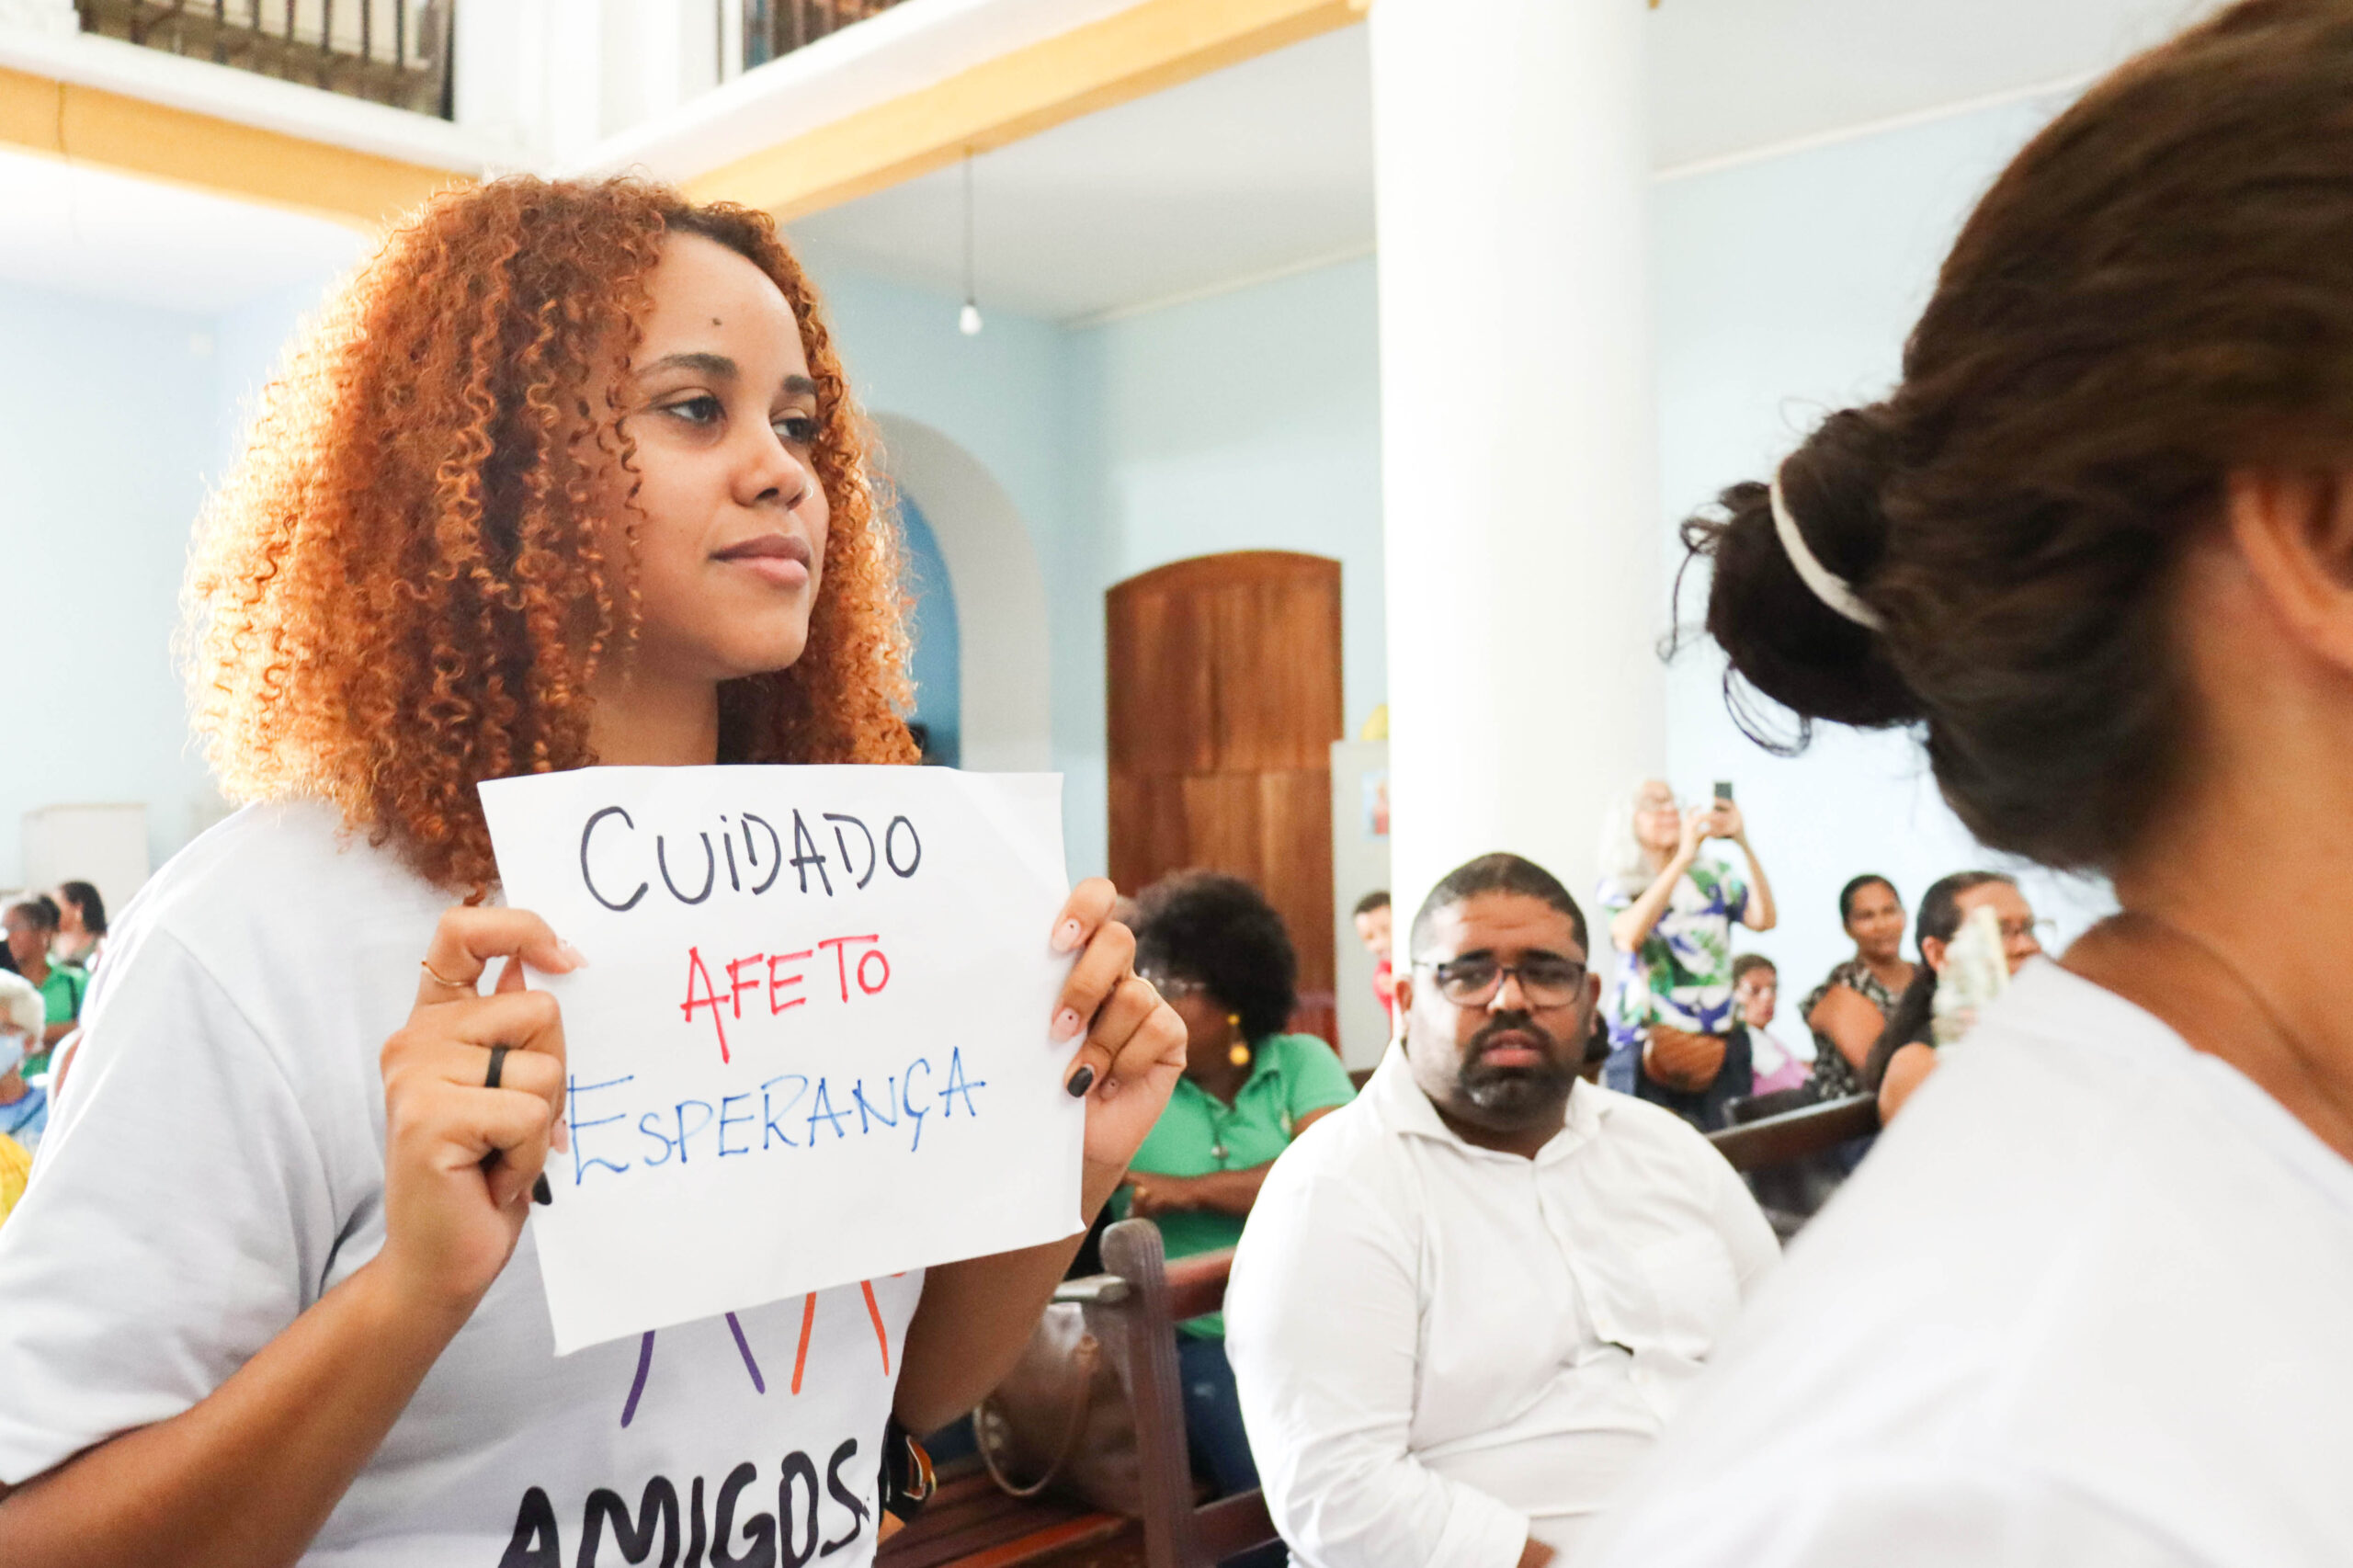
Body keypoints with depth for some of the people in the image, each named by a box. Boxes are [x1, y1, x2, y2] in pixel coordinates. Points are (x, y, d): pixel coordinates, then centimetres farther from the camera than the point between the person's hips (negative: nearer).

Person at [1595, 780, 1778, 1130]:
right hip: (1647, 1048, -3)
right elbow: (1630, 935, -20)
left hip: (1715, 1049, 3)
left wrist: (1744, 845, -11)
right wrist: (1683, 858, -21)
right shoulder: (1619, 886, 2)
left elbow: (1763, 918, -4)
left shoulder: (1711, 876, 12)